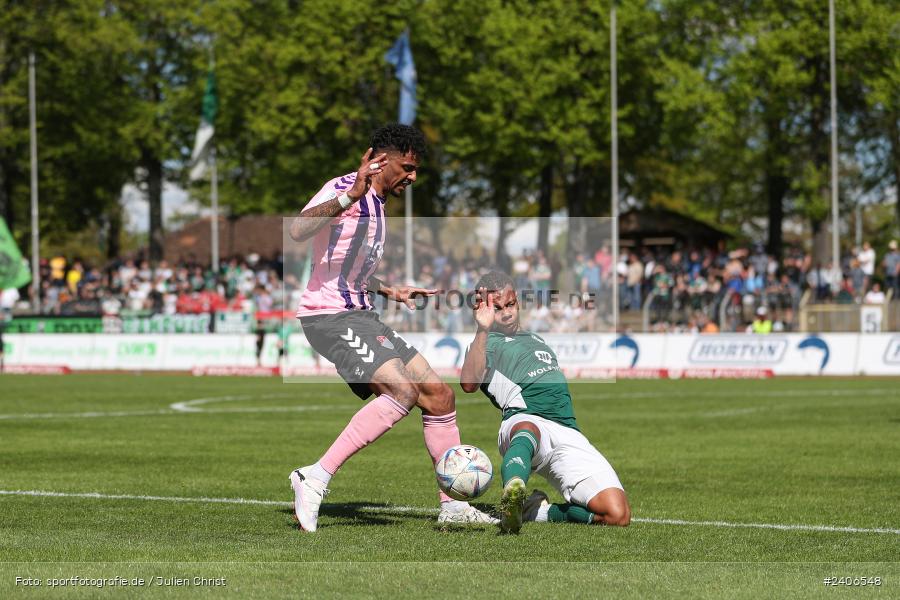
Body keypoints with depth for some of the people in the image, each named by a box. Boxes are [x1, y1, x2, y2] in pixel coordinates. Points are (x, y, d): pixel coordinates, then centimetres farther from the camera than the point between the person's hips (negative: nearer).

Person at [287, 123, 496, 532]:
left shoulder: (376, 205, 21)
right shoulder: (345, 189, -10)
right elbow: (298, 230, -31)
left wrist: (390, 292, 35)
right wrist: (349, 197, -41)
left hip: (359, 315, 10)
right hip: (329, 315, -10)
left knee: (437, 394, 4)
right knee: (402, 391, -26)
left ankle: (453, 505, 10)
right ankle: (314, 479, -24)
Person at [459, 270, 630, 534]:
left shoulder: (535, 339, 35)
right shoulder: (487, 343, 12)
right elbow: (469, 383, -12)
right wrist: (483, 330, -18)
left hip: (568, 431, 6)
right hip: (524, 420, -6)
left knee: (618, 515, -14)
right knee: (528, 429, -49)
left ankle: (539, 510, 4)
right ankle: (512, 497, -77)